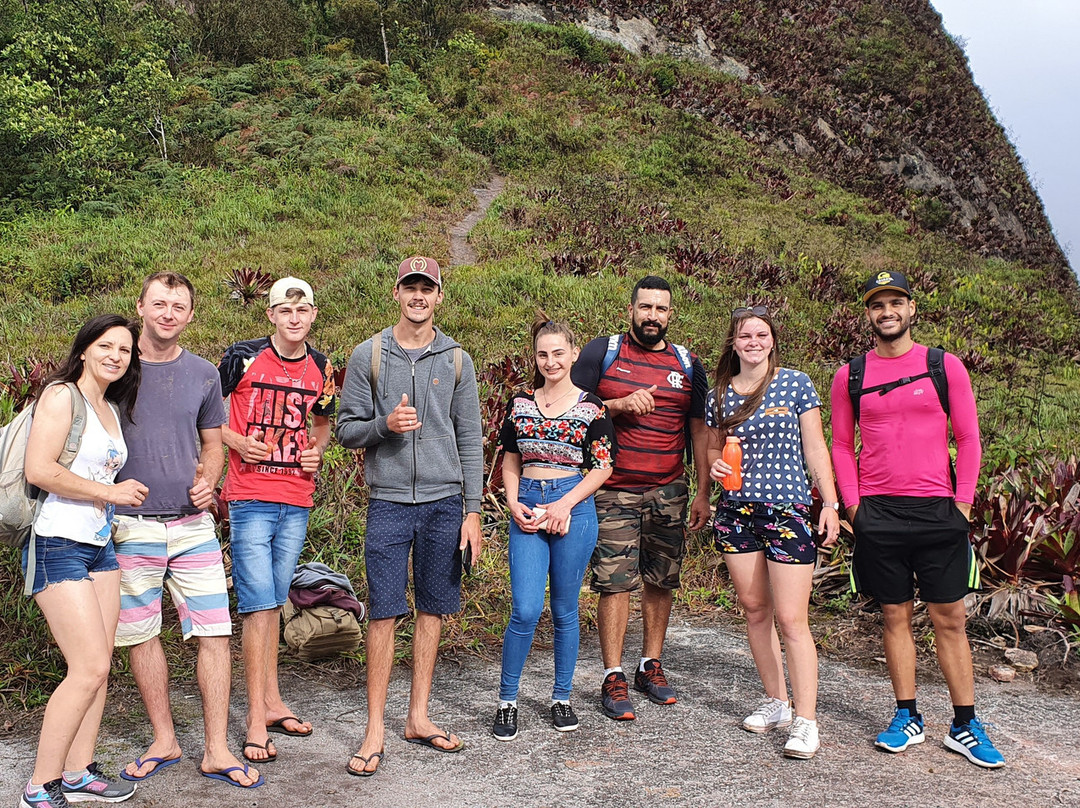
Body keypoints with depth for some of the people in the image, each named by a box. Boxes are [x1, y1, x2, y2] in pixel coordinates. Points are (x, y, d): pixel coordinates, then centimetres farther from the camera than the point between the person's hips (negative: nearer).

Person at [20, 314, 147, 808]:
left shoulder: (112, 409, 16)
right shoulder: (62, 396, -9)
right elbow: (38, 470, -19)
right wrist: (112, 492, -13)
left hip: (100, 546, 8)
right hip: (59, 545, -8)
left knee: (98, 667, 8)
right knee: (89, 667, -11)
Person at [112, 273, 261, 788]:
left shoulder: (203, 374, 8)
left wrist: (207, 481, -4)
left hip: (193, 524, 1)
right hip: (131, 526, -1)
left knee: (214, 633, -2)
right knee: (141, 634, 7)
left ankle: (216, 750, 8)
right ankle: (164, 742, 23)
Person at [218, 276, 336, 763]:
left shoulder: (320, 367, 8)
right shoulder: (243, 357, -5)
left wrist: (317, 450, 4)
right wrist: (235, 441, -12)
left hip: (296, 501, 5)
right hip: (251, 497, -4)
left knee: (274, 602, 15)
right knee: (259, 605, -7)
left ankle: (271, 702, 26)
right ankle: (256, 720, 1)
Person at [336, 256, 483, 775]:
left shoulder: (456, 359, 7)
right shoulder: (368, 356, 3)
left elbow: (470, 440, 7)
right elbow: (346, 430, 3)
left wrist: (472, 511, 2)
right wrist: (384, 425, -18)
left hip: (444, 503, 2)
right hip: (389, 502, -2)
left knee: (432, 611, 8)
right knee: (383, 614, -1)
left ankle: (418, 717, 21)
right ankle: (375, 730, 8)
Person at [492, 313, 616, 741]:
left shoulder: (590, 407, 0)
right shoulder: (520, 403, 8)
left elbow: (602, 467, 0)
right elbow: (511, 461, 14)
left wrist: (564, 504, -11)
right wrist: (513, 503, -2)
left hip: (573, 507, -1)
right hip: (527, 510, 1)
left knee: (565, 610, 8)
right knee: (525, 610, -7)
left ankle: (562, 698, 25)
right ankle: (507, 701, 9)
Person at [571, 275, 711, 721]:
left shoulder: (688, 365, 10)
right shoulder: (602, 352, 2)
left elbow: (700, 431, 11)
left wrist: (703, 493, 7)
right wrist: (618, 405, -15)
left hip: (668, 492, 3)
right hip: (614, 490, -3)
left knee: (660, 580, 8)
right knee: (615, 582, -5)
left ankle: (650, 666, 22)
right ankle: (613, 677, 3)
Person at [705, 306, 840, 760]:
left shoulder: (796, 385, 0)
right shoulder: (719, 394, 8)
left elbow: (815, 448, 1)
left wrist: (830, 504, -4)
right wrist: (715, 466, -3)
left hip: (788, 510, -4)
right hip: (736, 512, 4)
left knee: (791, 619, -7)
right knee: (754, 609, 10)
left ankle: (806, 721, -1)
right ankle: (776, 702, 25)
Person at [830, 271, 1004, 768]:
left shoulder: (945, 366, 4)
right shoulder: (850, 376, 7)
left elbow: (968, 439, 5)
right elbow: (841, 445, 11)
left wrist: (962, 503, -2)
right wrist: (852, 504, 1)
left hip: (937, 511, -1)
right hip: (877, 514, 1)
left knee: (950, 619, 3)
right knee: (895, 615, 7)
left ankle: (965, 726, 13)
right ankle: (907, 718, 18)